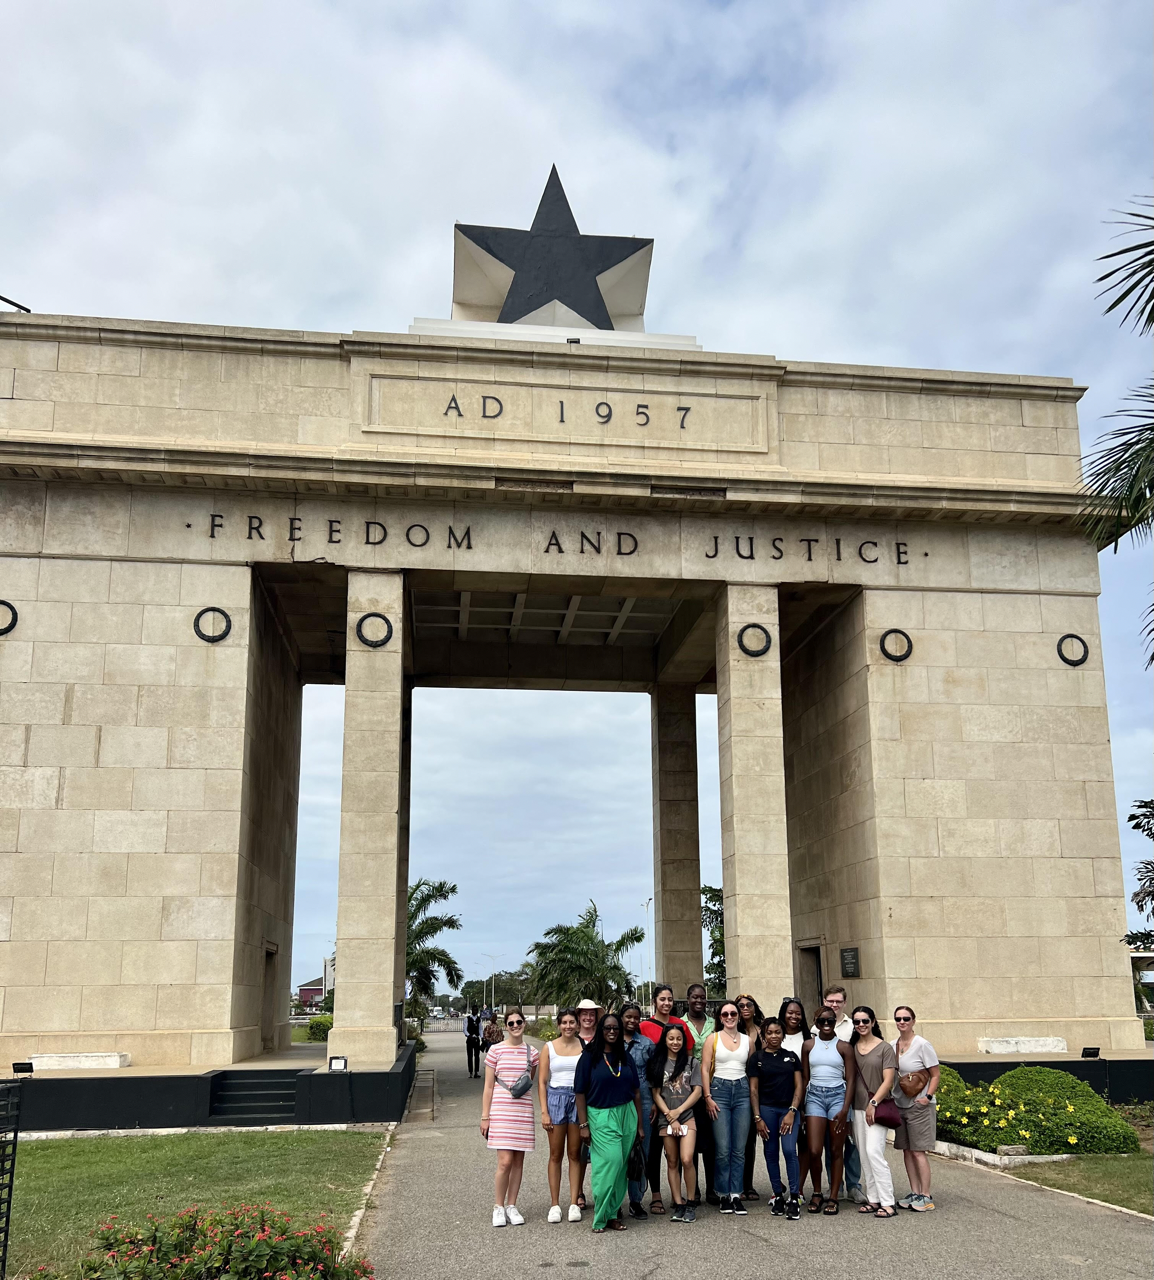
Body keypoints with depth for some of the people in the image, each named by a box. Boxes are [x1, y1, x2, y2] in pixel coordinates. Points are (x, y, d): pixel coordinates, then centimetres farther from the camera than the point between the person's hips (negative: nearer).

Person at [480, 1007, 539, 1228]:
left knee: (518, 1161, 7)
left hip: (523, 1110, 3)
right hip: (501, 1110, -3)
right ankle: (498, 1207, 7)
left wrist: (521, 1087, -5)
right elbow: (488, 1087, 1)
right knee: (505, 1161, -9)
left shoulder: (532, 1053, 7)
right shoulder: (496, 1050, -1)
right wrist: (485, 1117, -2)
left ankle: (512, 1206, 19)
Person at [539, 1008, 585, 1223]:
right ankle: (554, 1205, 9)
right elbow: (542, 1081, 2)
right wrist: (544, 1111, -5)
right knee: (556, 1155, 4)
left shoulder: (584, 1047, 4)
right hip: (556, 1098, -1)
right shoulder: (549, 1047, 3)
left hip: (579, 1100, 1)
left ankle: (574, 1203, 10)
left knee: (575, 1154, 5)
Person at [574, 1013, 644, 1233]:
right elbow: (580, 1092, -4)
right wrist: (584, 1124, -9)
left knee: (621, 1167, 4)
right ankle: (601, 1216, -3)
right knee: (611, 1161, -15)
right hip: (601, 1117, -5)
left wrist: (639, 1124, 12)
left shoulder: (625, 1058, 11)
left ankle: (611, 1214, 15)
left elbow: (636, 1092, 14)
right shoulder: (590, 1057, -3)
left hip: (627, 1115, 5)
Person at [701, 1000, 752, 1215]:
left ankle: (736, 1195, 8)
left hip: (742, 1091, 2)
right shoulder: (713, 1039, 4)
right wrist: (708, 1097, -7)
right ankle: (724, 1195, 6)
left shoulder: (747, 1040, 10)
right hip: (720, 1090, -2)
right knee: (723, 1149, -4)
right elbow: (705, 1069, 0)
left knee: (739, 1149, 2)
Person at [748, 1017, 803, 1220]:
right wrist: (757, 1118, -4)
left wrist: (792, 1112, -7)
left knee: (790, 1150, -14)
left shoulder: (791, 1057, 7)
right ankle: (778, 1196, 16)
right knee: (771, 1153, 4)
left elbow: (798, 1086, 5)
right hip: (767, 1109, 0)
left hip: (789, 1110, 0)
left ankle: (794, 1199, -7)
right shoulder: (757, 1057, 3)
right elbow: (753, 1089, 3)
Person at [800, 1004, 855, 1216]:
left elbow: (850, 1079, 0)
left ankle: (833, 1198, 13)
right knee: (814, 1151, -7)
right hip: (814, 1096, 1)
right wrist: (800, 1106, 5)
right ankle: (817, 1193, 14)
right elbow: (804, 1077, 11)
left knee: (836, 1151, 2)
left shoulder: (843, 1047, 3)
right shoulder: (808, 1045, 8)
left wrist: (845, 1109, -9)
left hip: (838, 1095, -1)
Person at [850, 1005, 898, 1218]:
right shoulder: (852, 1048, 8)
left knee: (874, 1152, -14)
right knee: (865, 1156, 8)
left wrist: (874, 1103, -15)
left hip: (877, 1107, -5)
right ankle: (873, 1199, 16)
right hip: (858, 1107, 5)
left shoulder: (885, 1048, -4)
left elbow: (888, 1080, -8)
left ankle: (888, 1203, -9)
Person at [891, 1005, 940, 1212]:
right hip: (899, 1105, 6)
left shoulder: (922, 1045, -10)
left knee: (918, 1152, -4)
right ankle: (914, 1193, 19)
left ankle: (926, 1196, 5)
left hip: (919, 1106, -6)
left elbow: (936, 1075, -7)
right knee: (907, 1150, 10)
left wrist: (928, 1097, -15)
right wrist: (891, 1098, 3)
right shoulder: (893, 1046, 5)